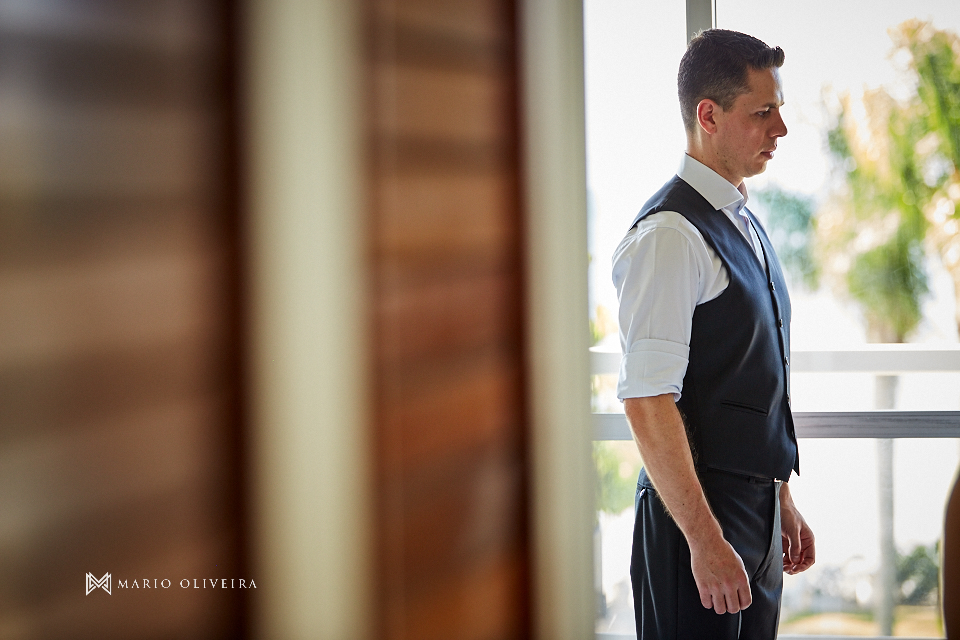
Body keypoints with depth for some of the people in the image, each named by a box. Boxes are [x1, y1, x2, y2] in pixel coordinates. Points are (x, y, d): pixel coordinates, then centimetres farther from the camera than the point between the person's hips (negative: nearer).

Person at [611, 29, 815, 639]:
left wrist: (783, 502, 19)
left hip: (758, 510, 9)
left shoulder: (746, 225, 14)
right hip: (696, 516, -9)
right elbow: (647, 402, -22)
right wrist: (705, 539, -24)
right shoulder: (671, 234, -15)